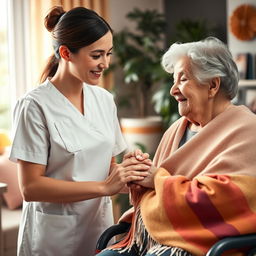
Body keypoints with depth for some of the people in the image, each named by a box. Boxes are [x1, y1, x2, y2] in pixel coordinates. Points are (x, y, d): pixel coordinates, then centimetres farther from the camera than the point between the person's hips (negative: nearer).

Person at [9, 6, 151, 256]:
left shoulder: (104, 99, 2)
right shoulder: (36, 105, -15)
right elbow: (30, 187, -18)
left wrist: (126, 172, -11)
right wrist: (104, 187, -22)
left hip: (99, 226, 6)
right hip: (54, 236, -5)